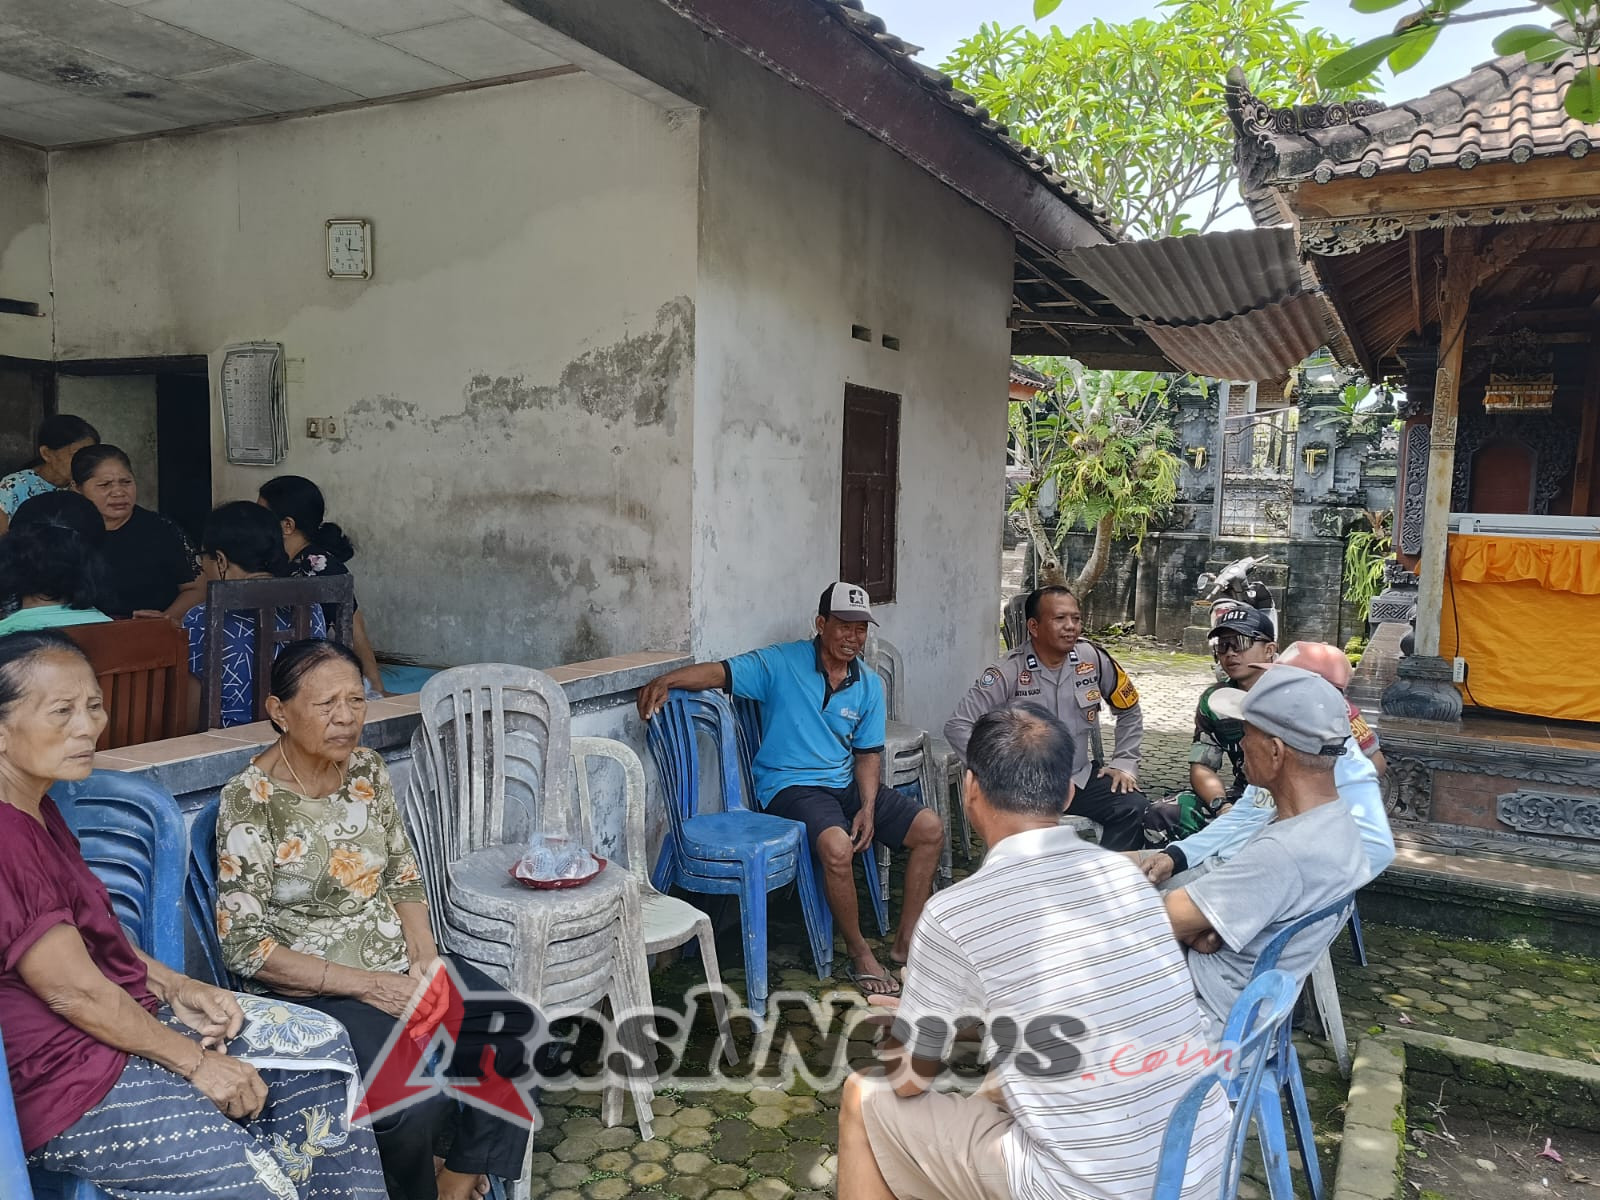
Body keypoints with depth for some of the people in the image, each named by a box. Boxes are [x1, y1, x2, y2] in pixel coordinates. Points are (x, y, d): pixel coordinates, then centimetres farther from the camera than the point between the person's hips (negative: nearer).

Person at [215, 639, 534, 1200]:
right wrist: (363, 984, -19)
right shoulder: (251, 799, -16)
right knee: (419, 1098, -26)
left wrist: (425, 955, -6)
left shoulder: (368, 767, 2)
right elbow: (245, 947, -15)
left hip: (401, 967, 6)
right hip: (313, 989, -6)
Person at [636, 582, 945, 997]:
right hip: (792, 786, -6)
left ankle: (905, 943, 6)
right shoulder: (781, 664, -8)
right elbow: (721, 672, -18)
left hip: (847, 783, 6)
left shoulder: (869, 684, 7)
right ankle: (859, 954, -12)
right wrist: (667, 679, -37)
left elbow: (868, 753, 9)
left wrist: (868, 807, -7)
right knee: (837, 845, -34)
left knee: (930, 829, -5)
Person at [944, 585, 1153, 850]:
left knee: (1136, 809, -20)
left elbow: (1129, 711, 14)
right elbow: (958, 727, -16)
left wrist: (1124, 763, 5)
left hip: (1082, 777, 4)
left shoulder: (1093, 658, -2)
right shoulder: (1008, 673, -14)